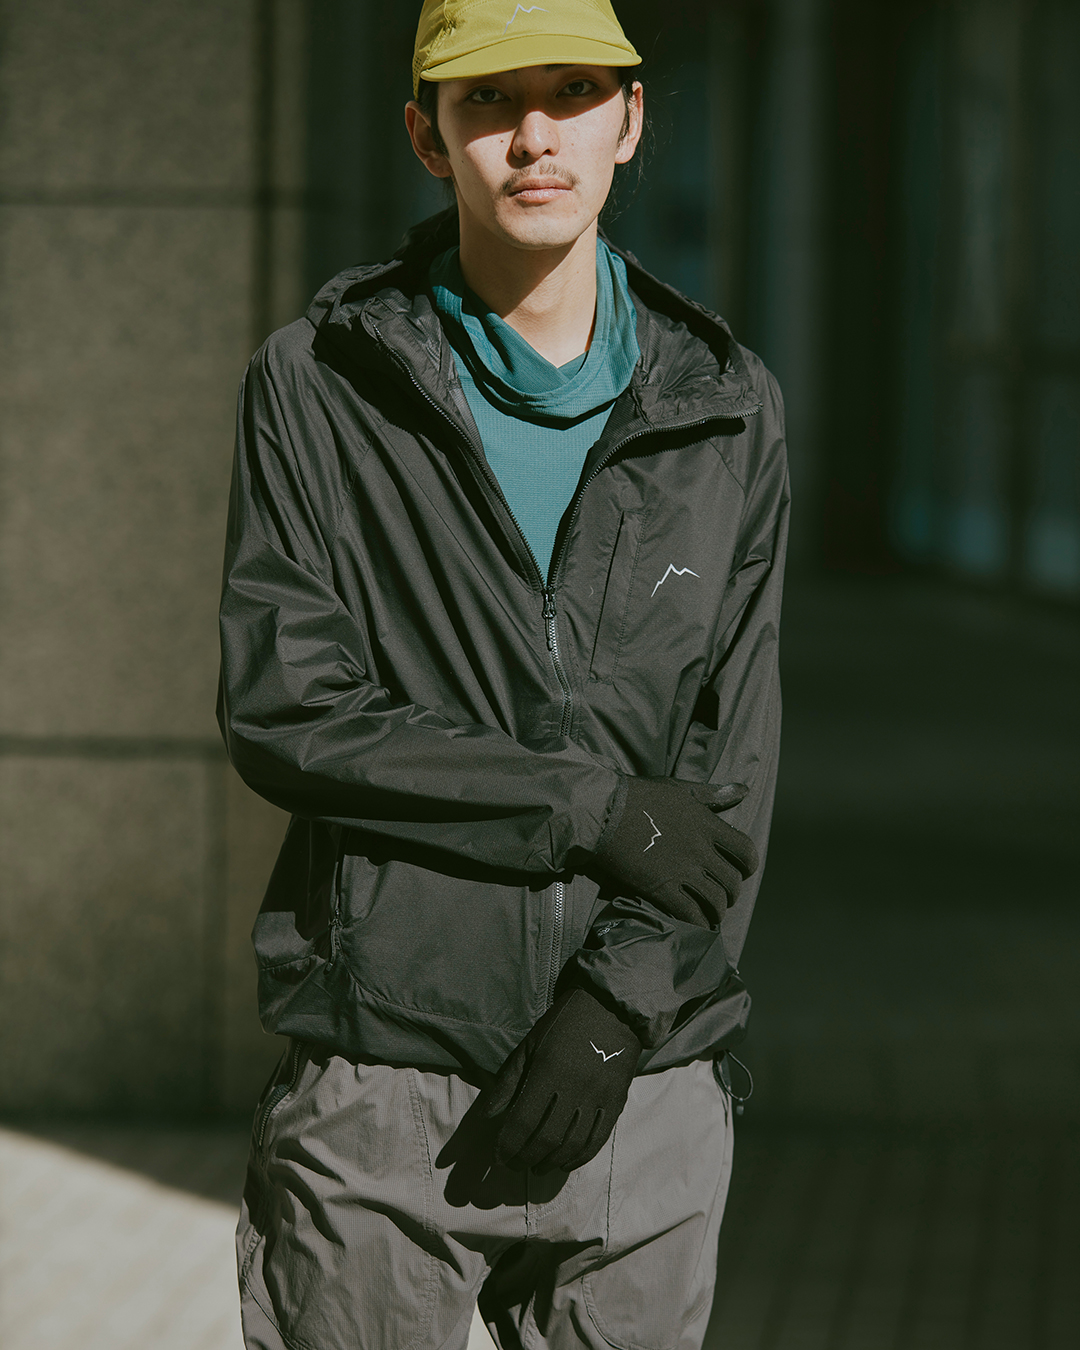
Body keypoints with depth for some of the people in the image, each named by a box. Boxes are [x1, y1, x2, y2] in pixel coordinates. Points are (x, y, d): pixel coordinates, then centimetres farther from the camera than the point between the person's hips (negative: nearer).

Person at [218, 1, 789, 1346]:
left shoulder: (725, 412, 6)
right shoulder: (317, 388, 0)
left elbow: (731, 770, 4)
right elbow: (283, 714, -8)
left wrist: (619, 998, -10)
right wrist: (590, 806, -12)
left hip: (642, 1078, 2)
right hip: (379, 1077, -2)